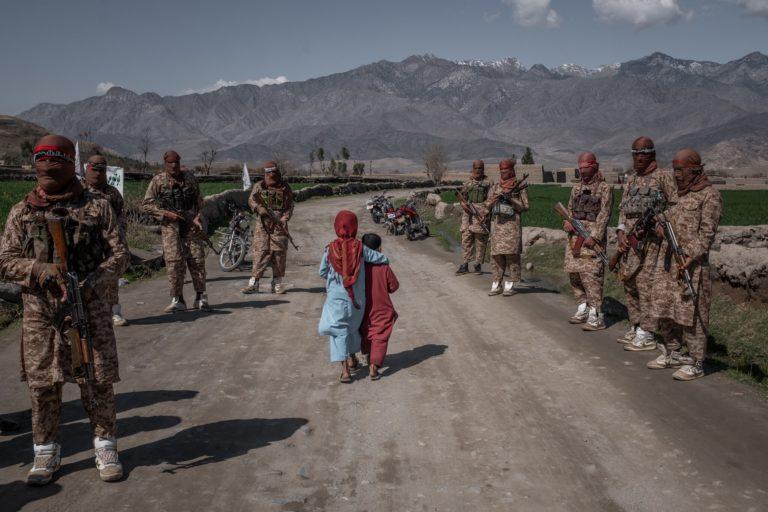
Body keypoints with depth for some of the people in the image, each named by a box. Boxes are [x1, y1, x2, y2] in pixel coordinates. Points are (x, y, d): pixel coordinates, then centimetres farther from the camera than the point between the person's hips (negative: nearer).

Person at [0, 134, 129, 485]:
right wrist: (41, 270, -17)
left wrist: (86, 288, -16)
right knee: (43, 386, 8)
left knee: (98, 383, 3)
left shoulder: (97, 206, 0)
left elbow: (119, 256, -2)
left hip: (90, 310, -2)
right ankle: (46, 454, 24)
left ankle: (105, 448, 19)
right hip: (40, 314, 2)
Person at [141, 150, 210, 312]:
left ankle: (201, 298, 10)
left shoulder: (189, 178, 8)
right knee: (174, 262, -7)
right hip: (170, 225, -2)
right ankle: (177, 300, 3)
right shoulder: (158, 181, 2)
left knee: (197, 259, 0)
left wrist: (197, 218, -3)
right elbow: (146, 205, 1)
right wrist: (166, 213, -11)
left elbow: (198, 200, 13)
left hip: (190, 224, 2)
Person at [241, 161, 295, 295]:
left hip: (279, 224, 0)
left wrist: (285, 218, -12)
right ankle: (253, 283, -2)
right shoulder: (259, 186, 7)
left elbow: (290, 205, 4)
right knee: (260, 252, -5)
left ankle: (277, 283, 11)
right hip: (263, 224, 0)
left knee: (279, 253, 1)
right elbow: (251, 200, 1)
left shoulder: (285, 188, 6)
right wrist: (259, 208, -20)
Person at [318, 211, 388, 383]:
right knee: (353, 327, 23)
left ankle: (345, 370, -8)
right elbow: (384, 259, -6)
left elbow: (322, 273, 1)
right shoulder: (360, 248, -10)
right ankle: (351, 357, 42)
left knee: (338, 330, 3)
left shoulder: (330, 249, -9)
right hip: (357, 297, 2)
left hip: (336, 297, -1)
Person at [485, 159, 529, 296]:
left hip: (512, 224, -4)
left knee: (511, 254, -5)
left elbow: (524, 207, -1)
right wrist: (494, 199, -7)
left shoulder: (519, 187, 3)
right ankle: (496, 285, 8)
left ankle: (510, 285, 0)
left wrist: (511, 199, -13)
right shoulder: (495, 188, 14)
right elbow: (487, 206, 13)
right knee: (496, 254, 2)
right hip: (497, 224, 4)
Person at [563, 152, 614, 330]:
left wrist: (594, 236, -18)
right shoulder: (576, 188, 16)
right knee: (574, 272, 9)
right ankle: (583, 309, 21)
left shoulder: (605, 188, -3)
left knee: (590, 274, -12)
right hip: (575, 236, 7)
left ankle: (596, 316, -9)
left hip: (593, 236, -7)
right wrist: (568, 222, -2)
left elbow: (604, 214, -10)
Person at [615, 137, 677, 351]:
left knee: (646, 283, -9)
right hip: (630, 239, 7)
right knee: (628, 281, 11)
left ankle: (646, 335, -3)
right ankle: (636, 327, 23)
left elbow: (676, 206, -7)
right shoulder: (630, 180, 17)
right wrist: (621, 232, 1)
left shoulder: (663, 176, -3)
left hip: (652, 239, -7)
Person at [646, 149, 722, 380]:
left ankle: (696, 363, 5)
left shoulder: (710, 196, -7)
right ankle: (671, 354, 27)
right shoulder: (681, 194, 18)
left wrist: (691, 258, -22)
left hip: (691, 264, -8)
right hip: (668, 261, 8)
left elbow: (707, 233, -13)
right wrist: (661, 224, 3)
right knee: (664, 309, 12)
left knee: (690, 313, -5)